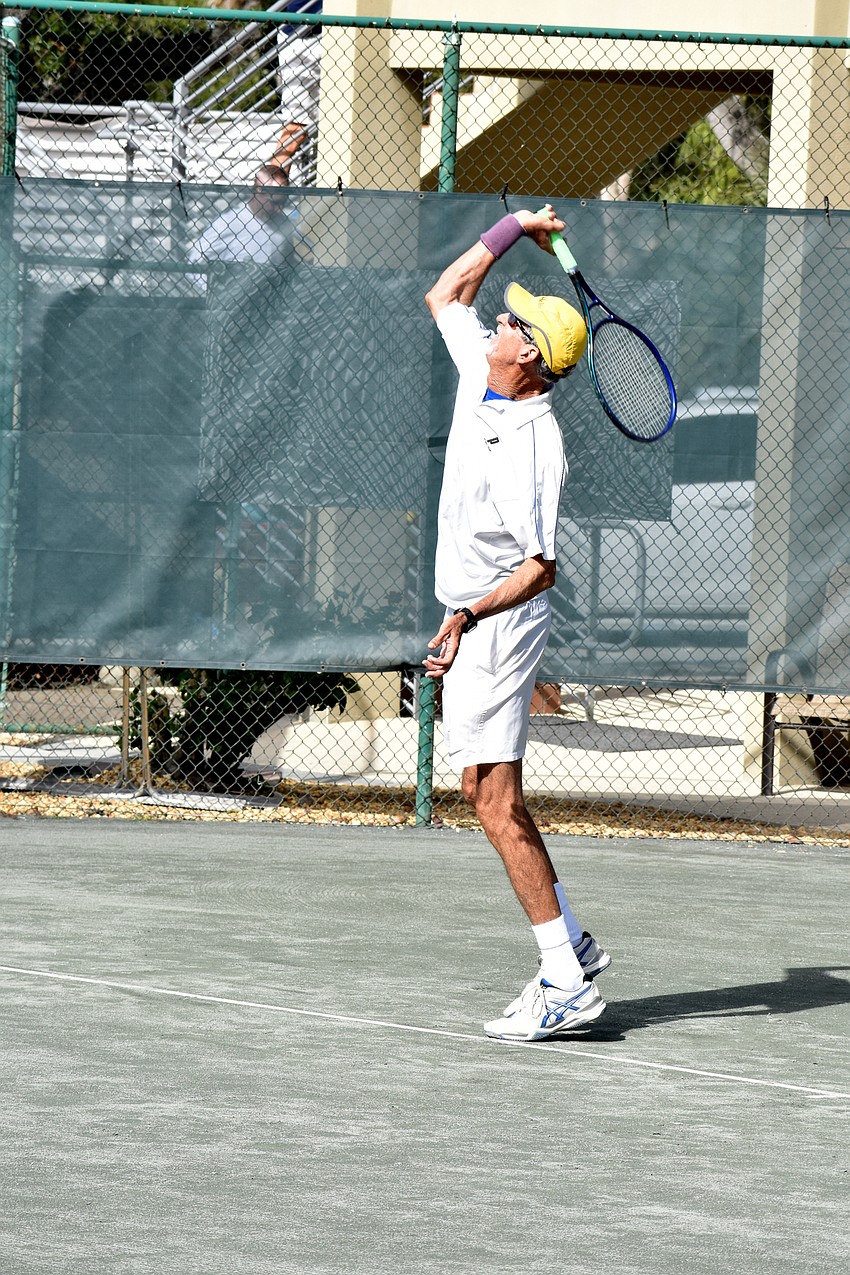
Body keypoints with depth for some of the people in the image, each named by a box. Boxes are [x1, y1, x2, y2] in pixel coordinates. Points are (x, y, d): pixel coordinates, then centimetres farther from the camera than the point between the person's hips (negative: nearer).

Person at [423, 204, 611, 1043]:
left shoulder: (531, 445, -22)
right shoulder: (480, 375, 3)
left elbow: (540, 567, -23)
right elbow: (444, 296, 20)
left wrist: (468, 618, -31)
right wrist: (513, 229, 12)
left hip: (498, 623, -10)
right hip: (473, 624, 10)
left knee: (496, 802, -12)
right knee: (484, 792, 14)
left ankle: (566, 984, -12)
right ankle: (571, 945, 19)